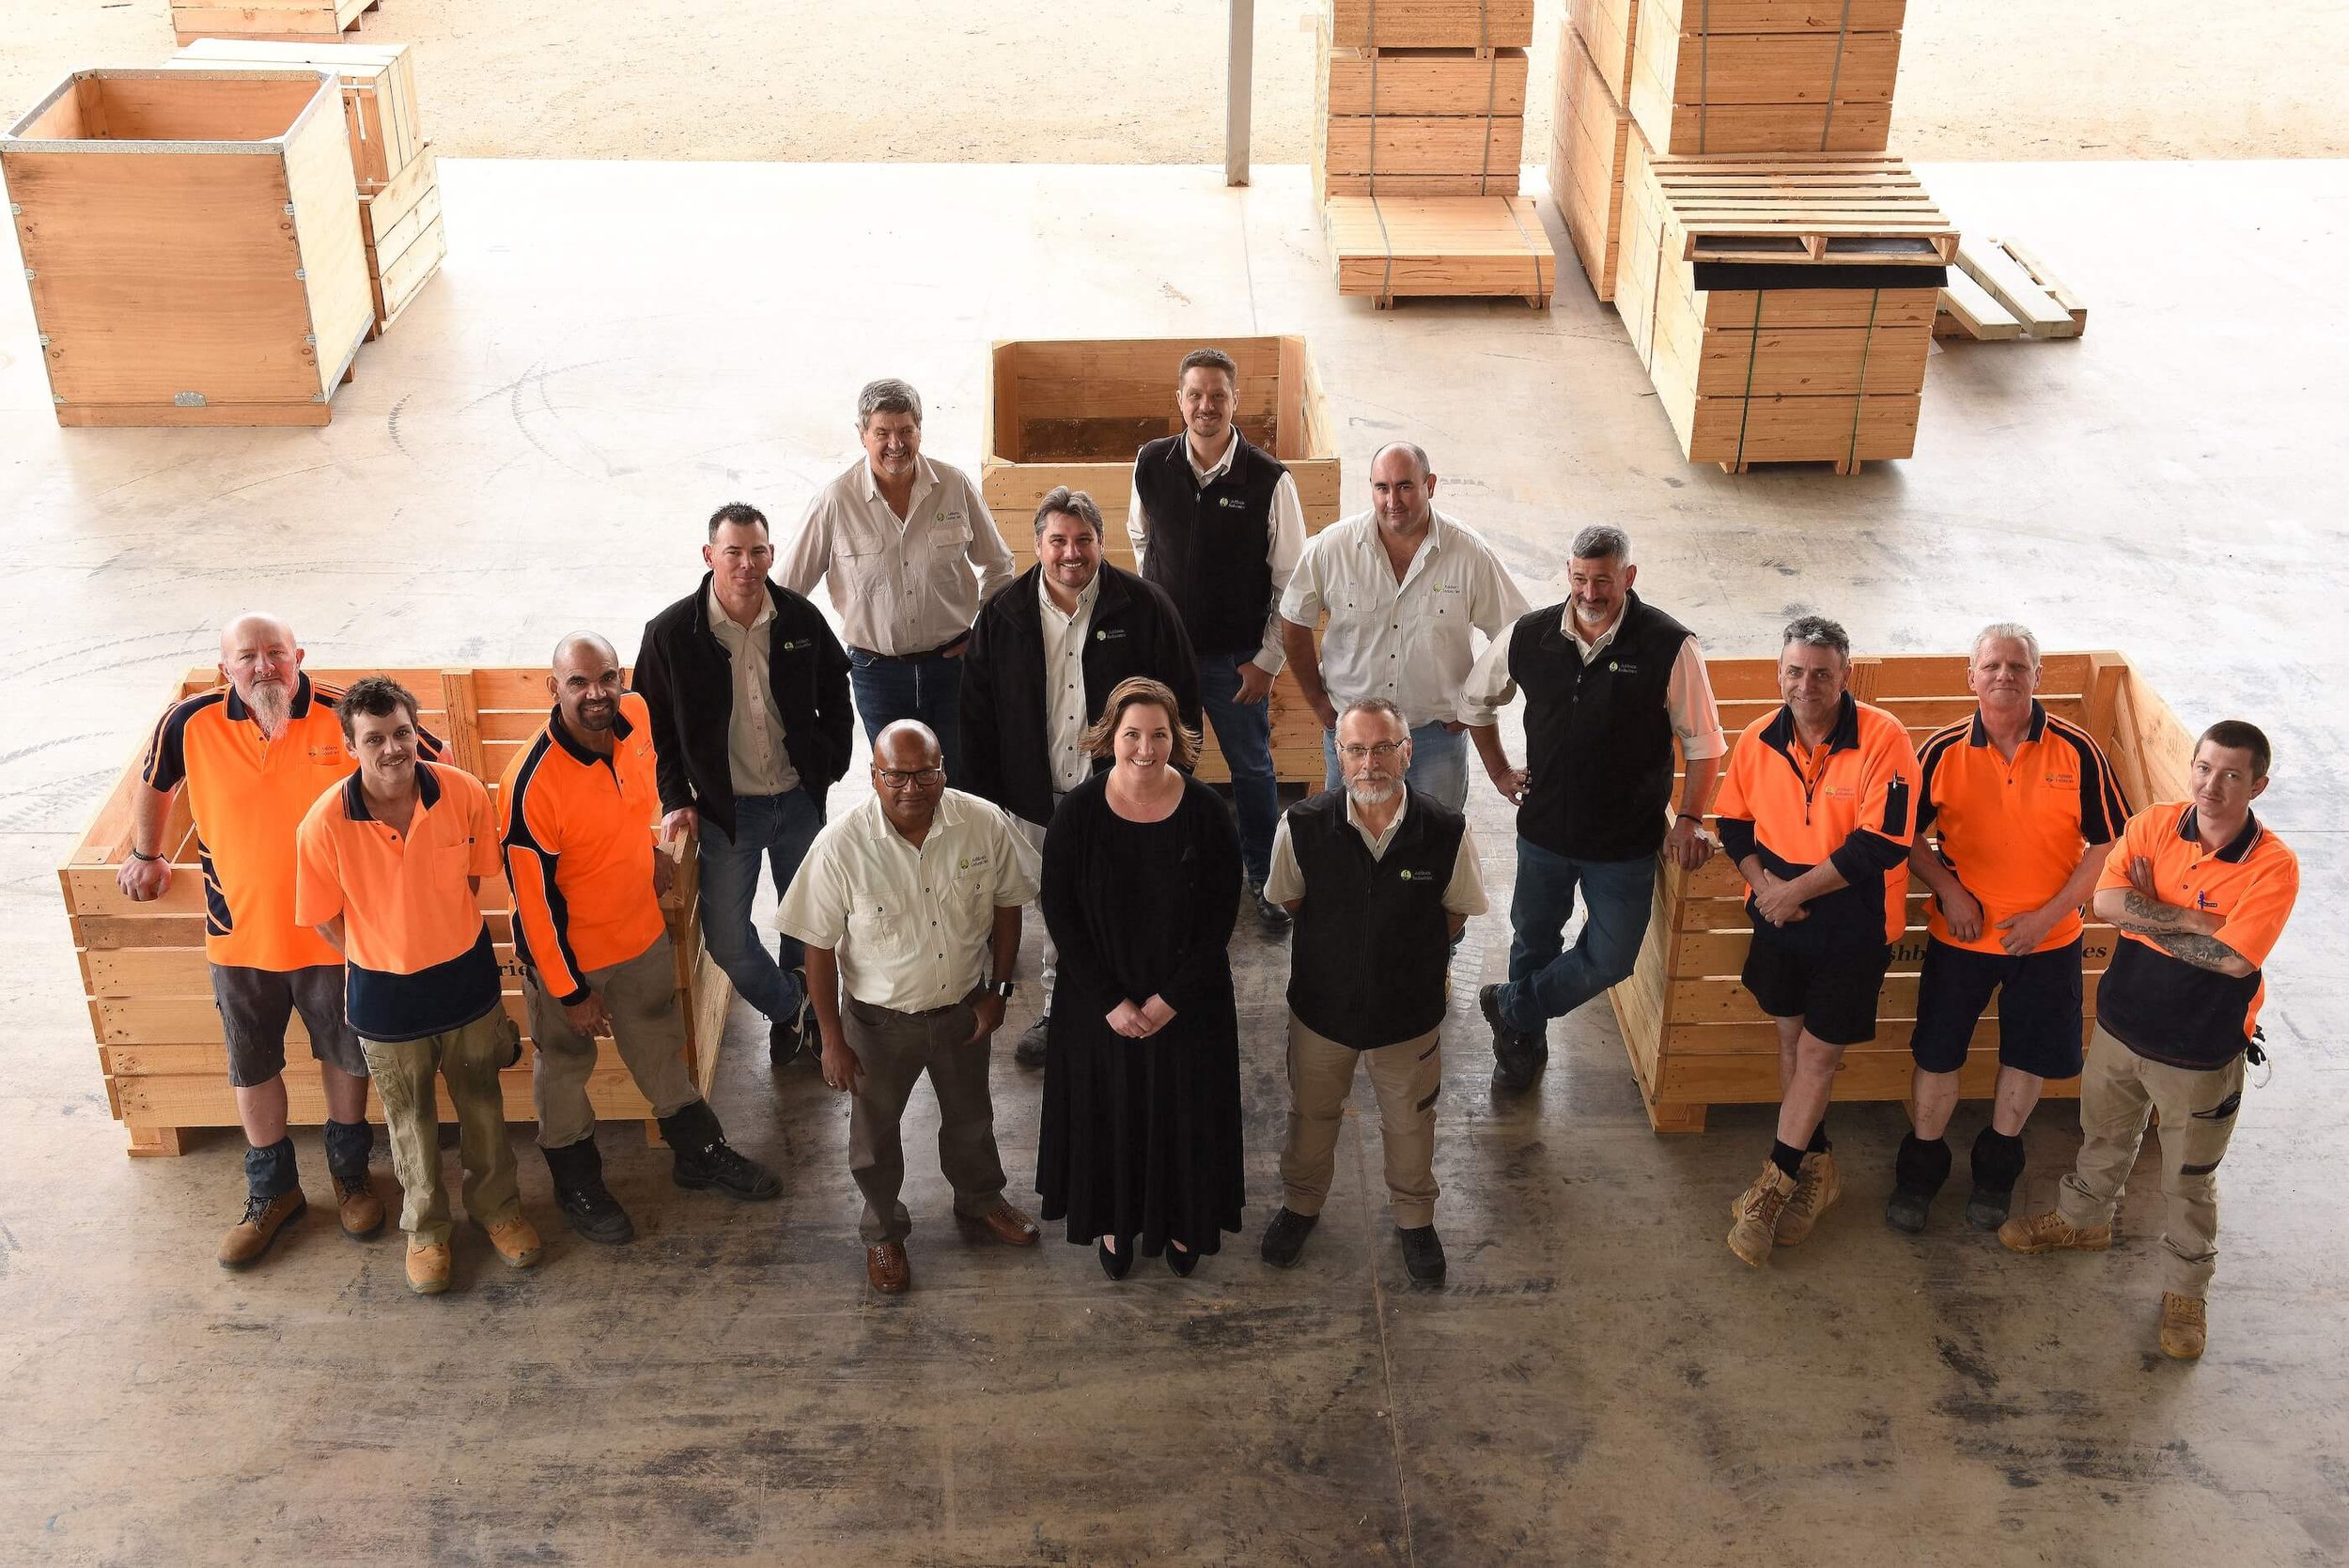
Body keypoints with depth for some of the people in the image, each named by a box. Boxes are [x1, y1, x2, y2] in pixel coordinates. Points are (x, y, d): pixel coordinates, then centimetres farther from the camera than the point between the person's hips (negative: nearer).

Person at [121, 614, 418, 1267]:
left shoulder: (346, 717, -18)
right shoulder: (191, 724, -12)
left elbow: (435, 764, -6)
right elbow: (154, 782, 10)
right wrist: (145, 854, 20)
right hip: (239, 932, 2)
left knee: (346, 1054, 18)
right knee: (252, 1067, 16)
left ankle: (348, 1170, 42)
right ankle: (272, 1191, 37)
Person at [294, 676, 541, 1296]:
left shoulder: (464, 794, -19)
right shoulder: (325, 824, -24)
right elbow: (325, 918, -8)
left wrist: (444, 938, 6)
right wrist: (383, 959, -1)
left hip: (466, 975, 2)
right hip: (384, 990, -1)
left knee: (480, 1100, 22)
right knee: (410, 1118, 19)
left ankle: (496, 1204, 46)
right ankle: (426, 1226, 43)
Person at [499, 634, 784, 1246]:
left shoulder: (635, 718, -14)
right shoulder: (531, 784, -33)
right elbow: (535, 900, -24)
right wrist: (572, 993, -17)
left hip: (643, 933, 6)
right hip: (567, 952, -5)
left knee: (661, 1048, 25)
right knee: (564, 1068, 18)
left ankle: (701, 1152, 45)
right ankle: (577, 1185, 40)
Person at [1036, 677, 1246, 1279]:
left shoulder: (1205, 811, -14)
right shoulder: (1078, 812, -14)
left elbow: (1222, 912, -9)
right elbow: (1060, 912, -9)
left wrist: (1172, 998, -13)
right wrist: (1110, 1001, -13)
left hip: (1187, 1001, 0)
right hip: (1101, 1000, 0)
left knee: (1184, 1111, 15)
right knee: (1108, 1109, 15)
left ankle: (1181, 1220, 41)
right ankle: (1113, 1220, 41)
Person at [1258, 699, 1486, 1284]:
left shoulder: (1446, 831, -22)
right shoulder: (1303, 826, -22)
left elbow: (1454, 913, -3)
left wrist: (1409, 951, -4)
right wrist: (1344, 941, 0)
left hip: (1409, 1010, 0)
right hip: (1321, 1003, 0)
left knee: (1410, 1121, 22)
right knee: (1311, 1113, 24)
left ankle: (1414, 1215, 49)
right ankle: (1301, 1203, 52)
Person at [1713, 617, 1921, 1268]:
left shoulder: (1882, 738, -20)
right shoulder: (1759, 739, -4)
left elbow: (1881, 844, -24)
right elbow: (1734, 821, 9)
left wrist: (1796, 889, -20)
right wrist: (1761, 880, -10)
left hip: (1854, 923, -5)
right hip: (1780, 918, 5)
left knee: (1818, 1051, 0)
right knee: (1791, 1036, 16)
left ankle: (1773, 1186, 12)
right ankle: (1815, 1165, 35)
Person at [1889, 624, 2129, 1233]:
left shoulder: (2076, 751, -12)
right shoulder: (1943, 751, -9)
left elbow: (2107, 845, -7)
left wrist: (2048, 914, -13)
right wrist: (1948, 889, -11)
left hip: (2047, 938, 0)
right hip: (1960, 933, 0)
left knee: (2028, 1058, 14)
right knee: (1936, 1056, 8)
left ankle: (1996, 1168, 37)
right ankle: (1920, 1170, 29)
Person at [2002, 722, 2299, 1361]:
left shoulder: (2273, 866, -20)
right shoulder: (2153, 825, -9)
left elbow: (2233, 958, -29)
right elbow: (2106, 901, -20)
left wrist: (2148, 915, -19)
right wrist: (2195, 920, -26)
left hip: (2201, 1054, -4)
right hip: (2122, 1024, 4)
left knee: (2189, 1181, 13)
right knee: (2103, 1137, 28)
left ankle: (2186, 1289, 33)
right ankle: (2082, 1219, 53)